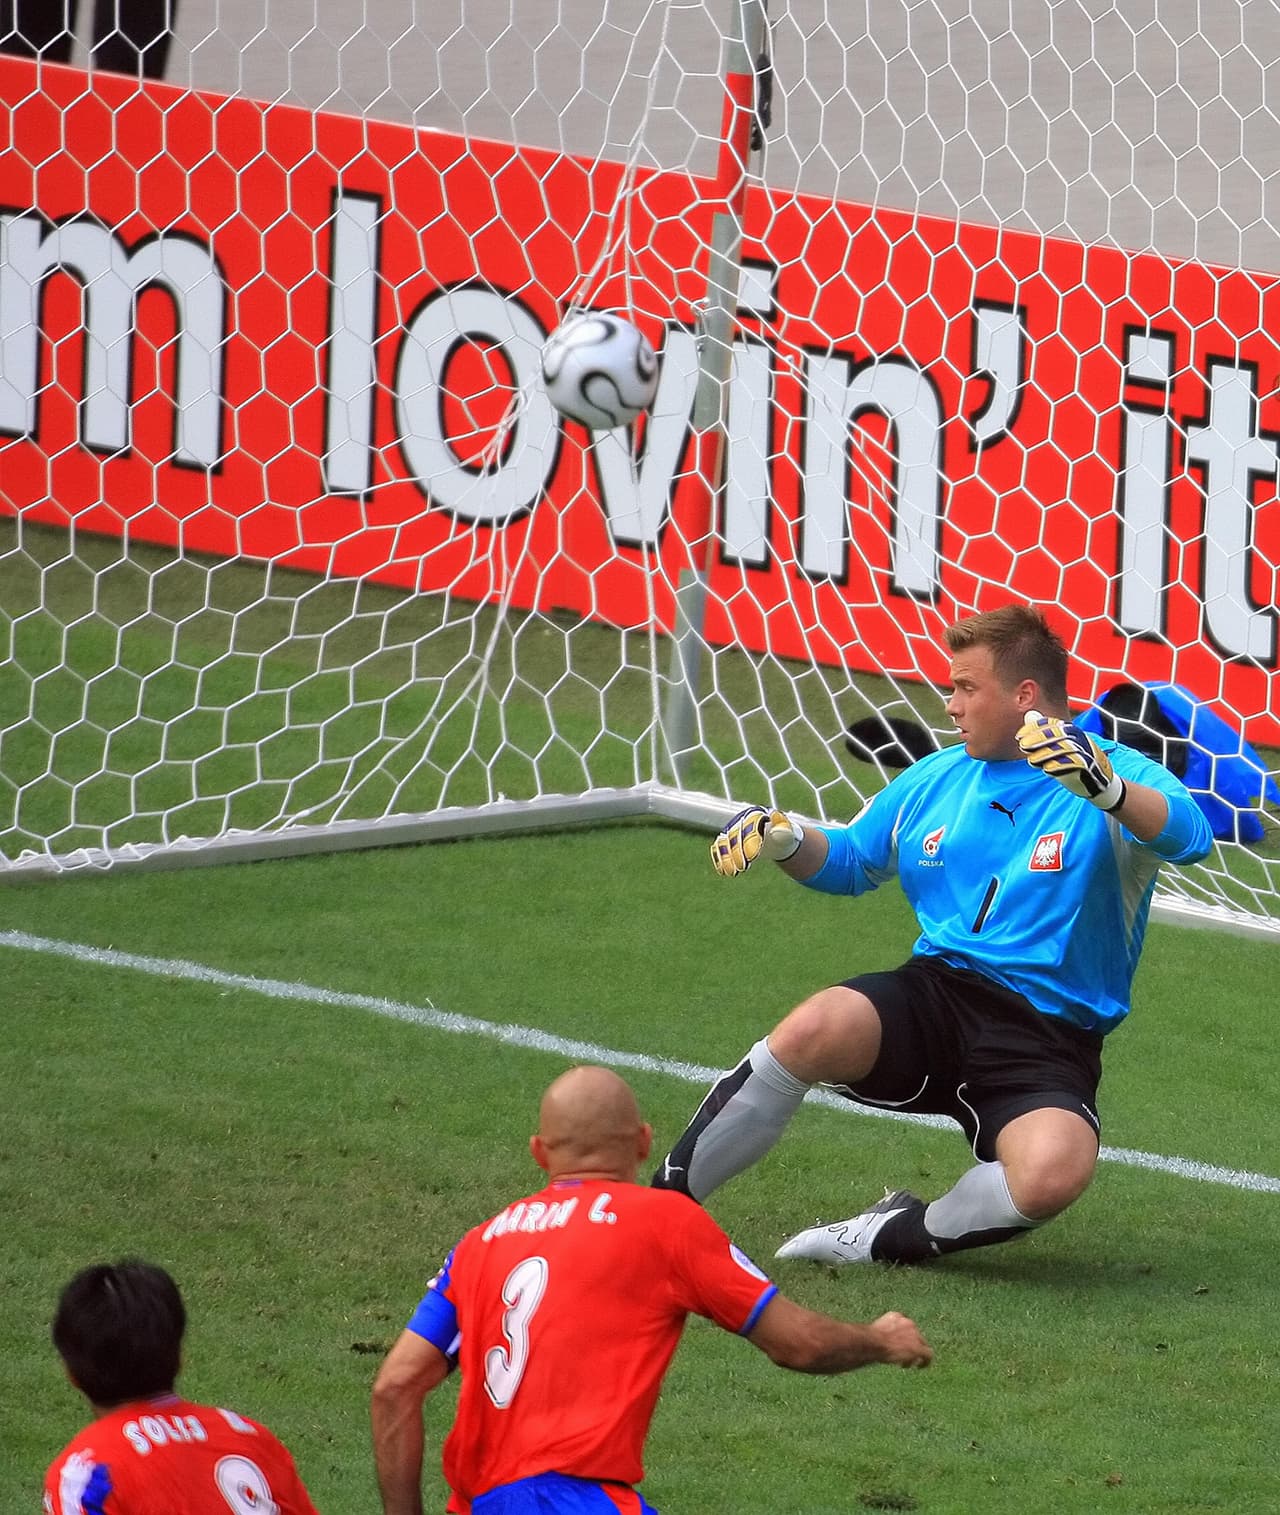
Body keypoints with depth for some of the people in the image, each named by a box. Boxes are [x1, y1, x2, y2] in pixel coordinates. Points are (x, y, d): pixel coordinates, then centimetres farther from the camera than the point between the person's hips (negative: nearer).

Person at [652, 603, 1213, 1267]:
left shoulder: (1118, 775, -4)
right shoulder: (935, 779, 16)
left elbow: (1189, 836, -26)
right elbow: (848, 858, 31)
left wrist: (1106, 788, -45)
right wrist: (785, 839, 9)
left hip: (1047, 1043, -4)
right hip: (936, 994, 4)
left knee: (1053, 1172, -36)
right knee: (812, 1030, -29)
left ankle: (901, 1236, -8)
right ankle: (662, 1199, -14)